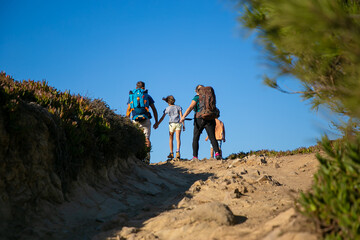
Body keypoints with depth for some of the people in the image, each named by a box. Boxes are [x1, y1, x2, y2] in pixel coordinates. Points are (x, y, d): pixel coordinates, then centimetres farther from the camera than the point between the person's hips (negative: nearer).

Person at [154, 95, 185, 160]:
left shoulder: (167, 109, 8)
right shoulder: (178, 107, 9)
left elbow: (162, 118, 10)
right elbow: (181, 116, 2)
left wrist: (157, 124, 18)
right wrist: (183, 125, 3)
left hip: (171, 124, 0)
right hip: (178, 123, 0)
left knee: (171, 139, 13)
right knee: (178, 138, -10)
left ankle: (171, 153, 14)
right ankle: (178, 152, -29)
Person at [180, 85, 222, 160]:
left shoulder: (196, 98, 1)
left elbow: (190, 107, -13)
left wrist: (183, 117, -22)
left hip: (200, 119, -3)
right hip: (210, 119, 3)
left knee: (195, 138, 6)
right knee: (212, 137, -2)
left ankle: (195, 156, -3)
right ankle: (217, 153, -25)